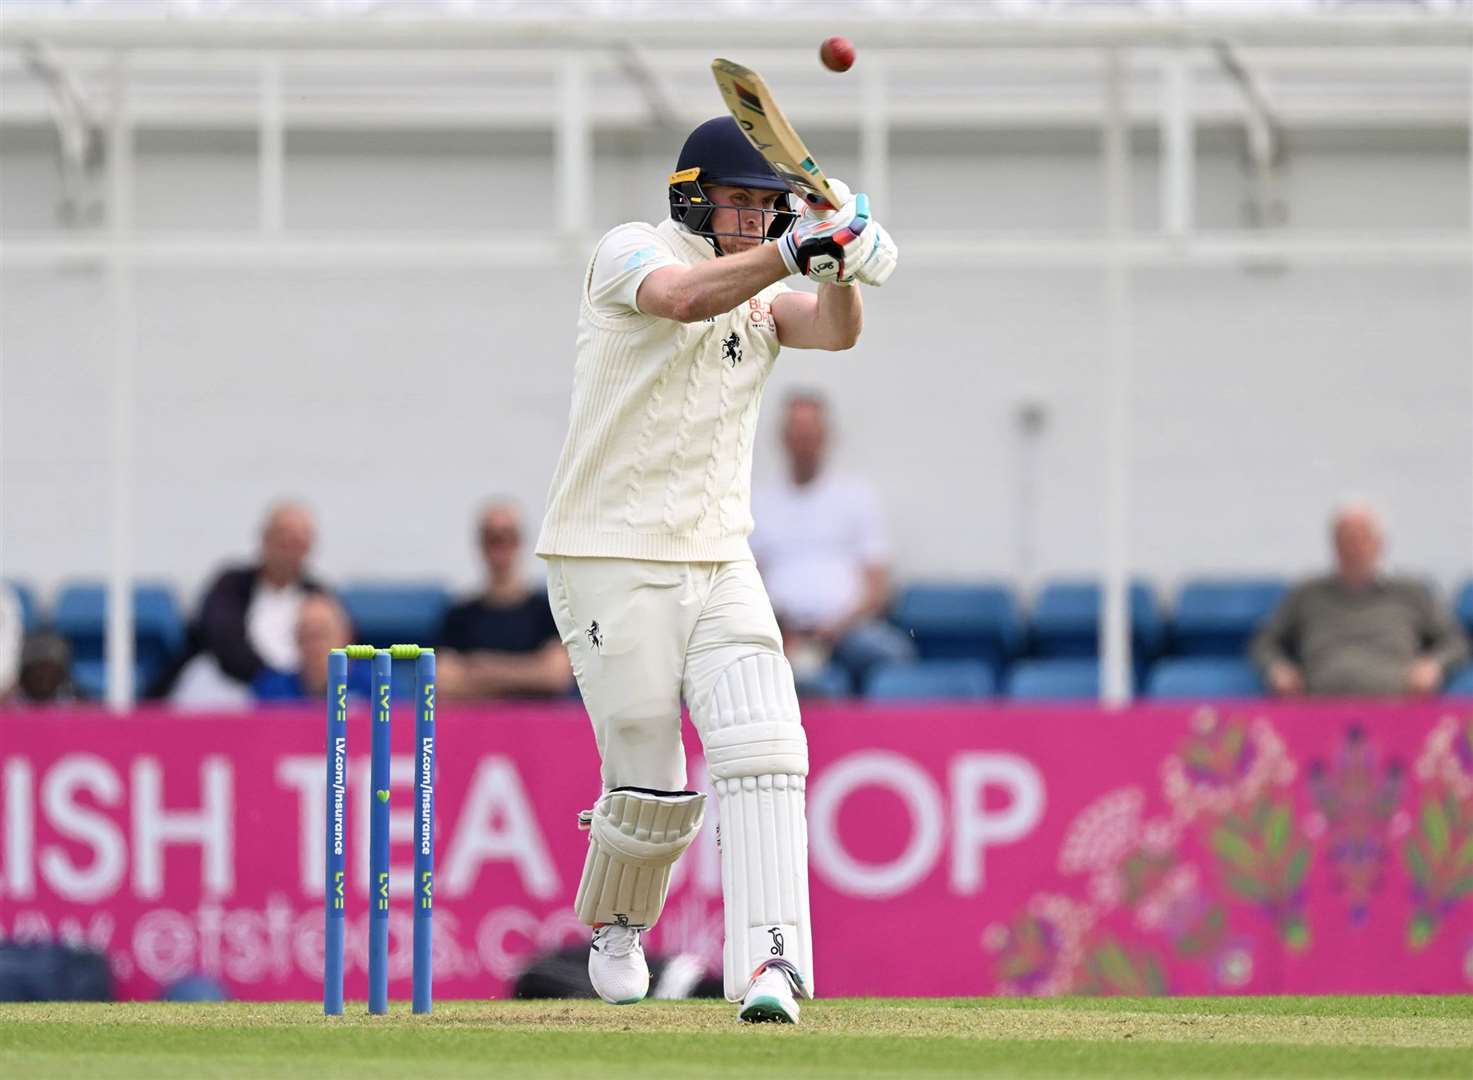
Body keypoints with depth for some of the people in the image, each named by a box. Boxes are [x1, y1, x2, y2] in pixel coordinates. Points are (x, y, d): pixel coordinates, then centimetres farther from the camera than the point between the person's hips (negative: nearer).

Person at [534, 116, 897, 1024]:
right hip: (612, 566, -5)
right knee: (654, 794, -2)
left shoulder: (764, 293, 12)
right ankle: (614, 928, 28)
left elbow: (835, 330, -9)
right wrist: (796, 248, -40)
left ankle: (771, 966, -23)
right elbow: (684, 297, -28)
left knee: (764, 756, -15)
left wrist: (843, 267, -30)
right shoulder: (632, 252, -5)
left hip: (720, 565, 5)